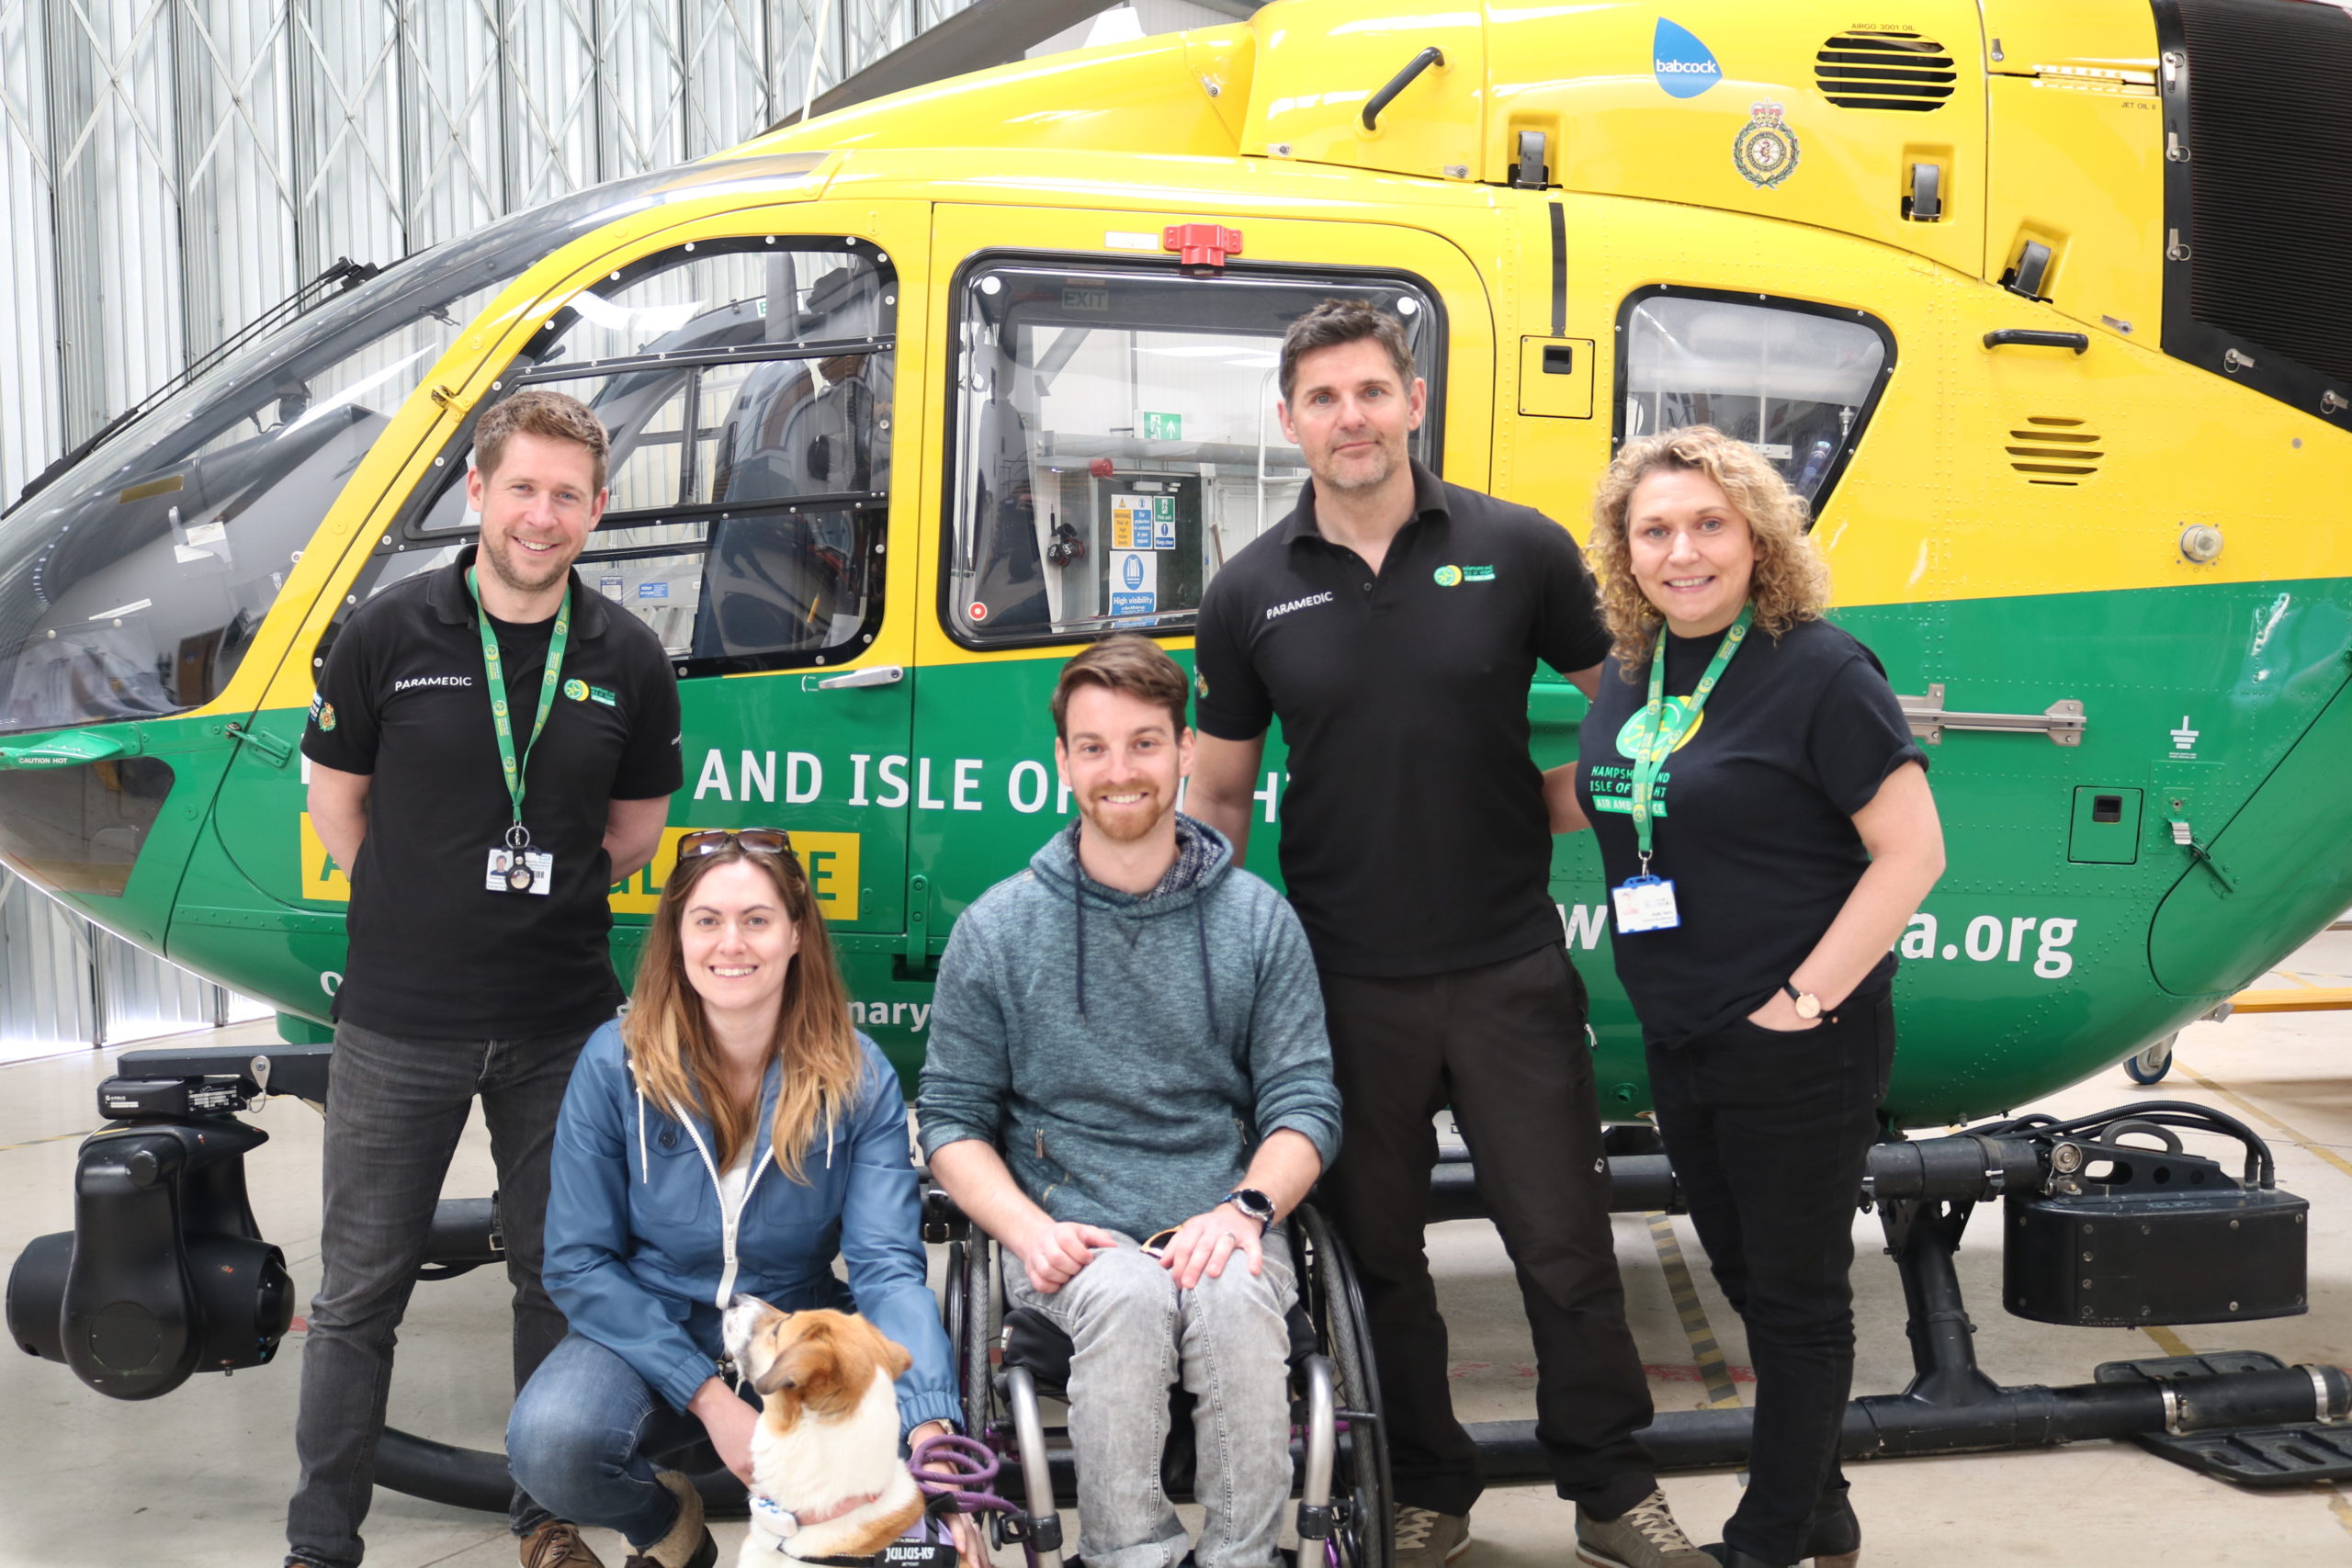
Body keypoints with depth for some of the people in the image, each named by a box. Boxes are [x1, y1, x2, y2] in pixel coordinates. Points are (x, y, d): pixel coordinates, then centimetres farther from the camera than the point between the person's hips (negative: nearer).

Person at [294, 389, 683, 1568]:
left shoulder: (627, 660, 0)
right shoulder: (388, 634, -5)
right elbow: (335, 799, 5)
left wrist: (543, 900, 7)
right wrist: (423, 912, 5)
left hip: (561, 1022, 2)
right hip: (399, 1025, -2)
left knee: (558, 1277, 13)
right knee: (360, 1290, 7)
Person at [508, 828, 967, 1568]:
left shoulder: (859, 1080, -9)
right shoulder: (616, 1062, -10)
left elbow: (888, 1268, -16)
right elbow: (577, 1261, -9)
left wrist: (930, 1430, -34)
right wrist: (710, 1396, -20)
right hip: (648, 1335, 0)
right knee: (551, 1444, -31)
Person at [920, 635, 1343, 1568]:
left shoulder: (1258, 921, 8)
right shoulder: (996, 929, 6)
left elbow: (1304, 1104, 7)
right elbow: (951, 1116, 7)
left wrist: (1243, 1211, -13)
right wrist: (1029, 1229, -11)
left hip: (1223, 1232, 1)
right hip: (1070, 1236, 0)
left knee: (1233, 1298, -33)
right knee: (1129, 1294, -33)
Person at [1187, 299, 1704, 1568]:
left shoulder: (1517, 550, -3)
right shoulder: (1250, 595, 1)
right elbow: (1218, 797, 6)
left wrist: (1560, 793, -3)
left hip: (1510, 970, -1)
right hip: (1345, 985, 1)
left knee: (1565, 1242, 7)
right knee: (1378, 1251, 13)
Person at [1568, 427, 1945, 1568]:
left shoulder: (1818, 671, -16)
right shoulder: (1631, 672, 5)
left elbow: (1912, 851, -17)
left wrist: (1807, 997, -18)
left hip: (1797, 1051, -8)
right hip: (1680, 1044, 8)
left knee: (1796, 1296, 8)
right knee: (1747, 1280, 19)